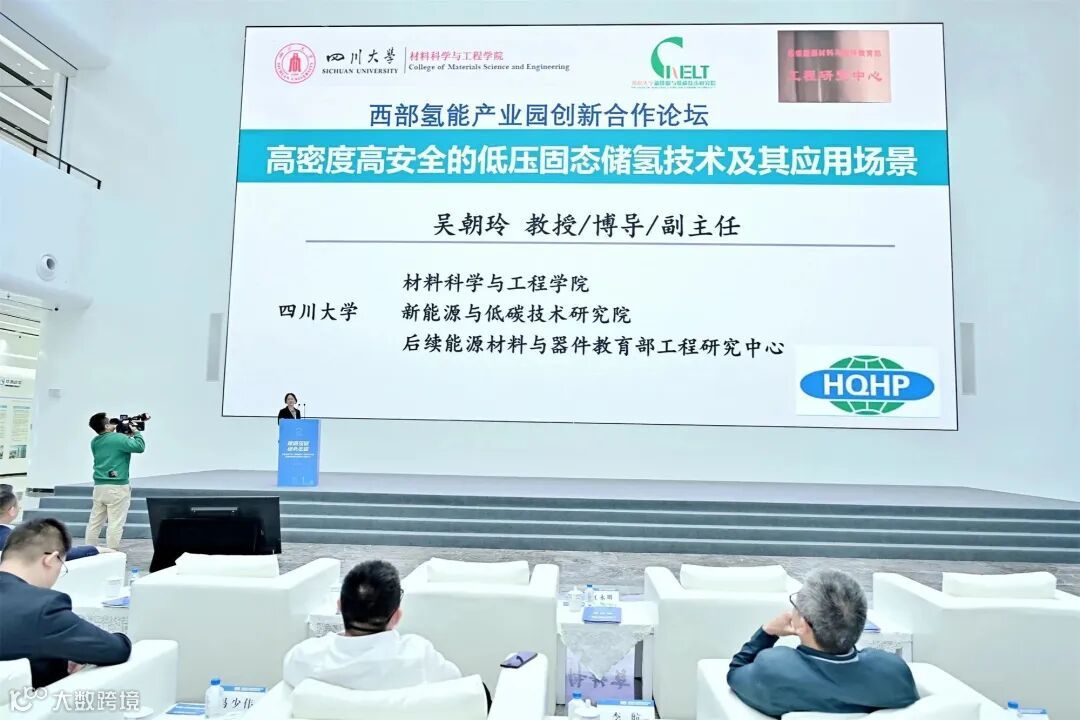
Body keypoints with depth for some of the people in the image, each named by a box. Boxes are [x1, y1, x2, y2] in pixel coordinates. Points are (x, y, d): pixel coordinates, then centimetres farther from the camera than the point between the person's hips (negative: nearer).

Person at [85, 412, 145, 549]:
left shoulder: (94, 442, 10)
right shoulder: (119, 438, -13)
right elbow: (140, 447, -16)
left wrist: (127, 435, 17)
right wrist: (136, 432, -1)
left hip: (99, 486, 7)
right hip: (117, 488, -7)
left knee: (94, 522, 12)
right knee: (115, 524, -4)